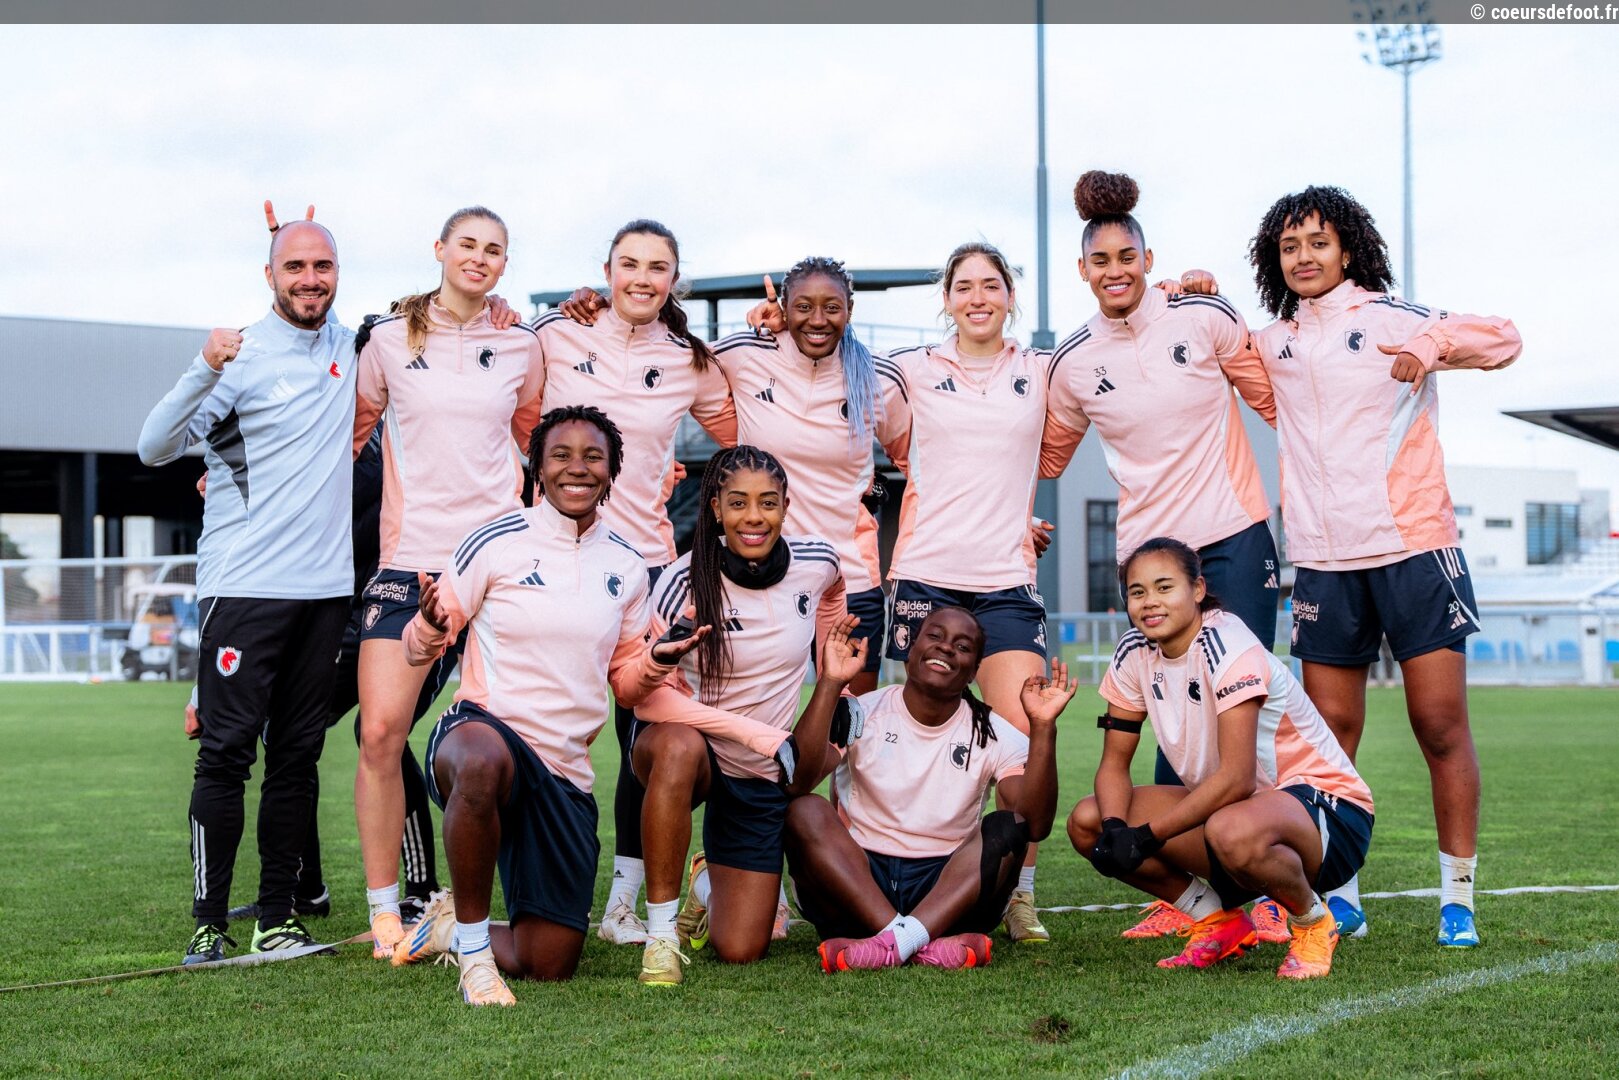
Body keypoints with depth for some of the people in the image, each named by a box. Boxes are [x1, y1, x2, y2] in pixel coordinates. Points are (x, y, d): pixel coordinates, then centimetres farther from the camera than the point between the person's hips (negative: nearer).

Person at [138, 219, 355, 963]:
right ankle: (208, 922, 0)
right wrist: (204, 370, -29)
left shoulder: (350, 350, 12)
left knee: (298, 756, 7)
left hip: (325, 586, 5)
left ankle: (278, 917, 13)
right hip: (244, 587, -5)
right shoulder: (242, 356, -6)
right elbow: (155, 448, -14)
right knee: (226, 752, -6)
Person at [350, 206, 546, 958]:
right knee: (381, 733, -12)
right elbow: (353, 431, 16)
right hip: (410, 558, -1)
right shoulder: (389, 341, 7)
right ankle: (383, 907, -1)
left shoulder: (520, 348, 11)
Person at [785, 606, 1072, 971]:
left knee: (1007, 826, -23)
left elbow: (1035, 825, -13)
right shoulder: (862, 715, 1)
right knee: (805, 810, -26)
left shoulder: (994, 735, 4)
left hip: (948, 892, 1)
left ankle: (895, 940, -43)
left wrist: (1043, 728, -22)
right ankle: (925, 945, -41)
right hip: (854, 888, -1)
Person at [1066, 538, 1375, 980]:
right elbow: (1114, 764, 2)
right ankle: (1219, 922, 6)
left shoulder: (1226, 645, -22)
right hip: (1227, 802, 8)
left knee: (1232, 833, -42)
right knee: (1088, 822, -9)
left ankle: (1313, 923, -10)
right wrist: (1115, 829, -20)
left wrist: (1144, 837, -30)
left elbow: (1236, 779, -29)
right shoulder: (1134, 654, -1)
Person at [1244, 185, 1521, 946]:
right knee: (1330, 731, 4)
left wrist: (1434, 346, -17)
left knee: (1441, 725, -3)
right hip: (1322, 562, 4)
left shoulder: (1390, 318, 1)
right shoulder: (1274, 343, 13)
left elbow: (1503, 339, -1)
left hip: (1413, 547, -4)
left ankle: (1458, 899, 4)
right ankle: (1339, 897, 13)